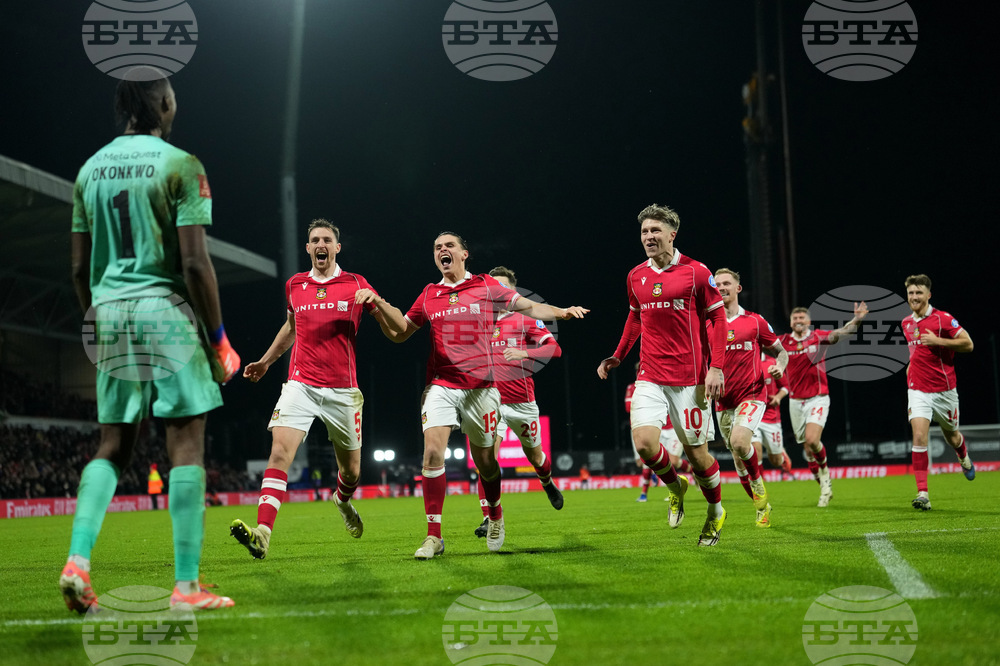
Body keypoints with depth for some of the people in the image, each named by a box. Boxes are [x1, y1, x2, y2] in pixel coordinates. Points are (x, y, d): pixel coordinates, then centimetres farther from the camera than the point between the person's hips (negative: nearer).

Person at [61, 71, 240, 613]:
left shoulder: (91, 169, 12)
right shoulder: (180, 166, -6)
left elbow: (80, 268, 13)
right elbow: (194, 262, -11)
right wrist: (219, 341, -5)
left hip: (109, 312, 6)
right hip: (166, 311, -5)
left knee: (112, 446, 12)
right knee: (187, 445, -1)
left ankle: (77, 561, -5)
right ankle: (186, 586, -3)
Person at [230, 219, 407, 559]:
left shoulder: (355, 285, 2)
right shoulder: (294, 286, 9)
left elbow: (399, 326, -1)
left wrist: (376, 299, -19)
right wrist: (266, 361, 28)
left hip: (342, 390, 0)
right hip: (301, 385, 1)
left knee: (351, 469, 11)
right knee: (279, 452, -21)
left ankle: (343, 500, 49)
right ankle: (262, 534, -30)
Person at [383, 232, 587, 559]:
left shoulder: (486, 287, 5)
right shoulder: (429, 296, 11)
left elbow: (529, 307, 6)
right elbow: (399, 333, 18)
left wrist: (560, 312, -10)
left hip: (480, 387, -1)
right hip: (440, 385, 1)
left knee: (484, 460, 8)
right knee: (432, 452, -16)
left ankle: (495, 514, 39)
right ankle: (433, 536, -11)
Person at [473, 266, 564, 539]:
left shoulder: (526, 320, -3)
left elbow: (554, 348, -13)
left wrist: (524, 353, -28)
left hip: (522, 403, -1)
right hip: (491, 402, 1)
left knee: (534, 455, 17)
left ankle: (548, 483, 51)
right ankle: (489, 518, -13)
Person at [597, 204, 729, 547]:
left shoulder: (696, 272, -5)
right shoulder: (635, 276, 8)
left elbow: (718, 317, -2)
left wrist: (716, 367, -11)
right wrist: (617, 357, 15)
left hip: (690, 375, -3)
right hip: (650, 376, 3)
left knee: (696, 451, 2)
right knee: (644, 442, -16)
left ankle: (716, 512, 29)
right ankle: (675, 487, 15)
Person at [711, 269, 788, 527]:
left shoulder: (755, 321, 2)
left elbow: (781, 352, 10)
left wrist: (780, 366, -12)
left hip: (752, 394, -3)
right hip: (724, 400, 3)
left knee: (739, 441, -28)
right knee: (739, 460, 5)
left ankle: (758, 486, -4)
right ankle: (762, 508, 22)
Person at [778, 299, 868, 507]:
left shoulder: (818, 337, -5)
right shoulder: (783, 341, 2)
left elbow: (840, 333, -20)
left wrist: (856, 320, -38)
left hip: (818, 398, -3)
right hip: (796, 401, 3)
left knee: (812, 439, -22)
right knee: (807, 448, 5)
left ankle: (825, 470, 8)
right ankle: (825, 487, 21)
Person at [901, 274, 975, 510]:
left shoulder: (943, 319, -10)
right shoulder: (906, 323, 8)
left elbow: (968, 344, -13)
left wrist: (938, 341, -21)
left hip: (944, 389, -2)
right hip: (917, 390, 2)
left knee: (951, 436, 16)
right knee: (919, 436, -16)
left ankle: (964, 458, 54)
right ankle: (922, 492, -19)